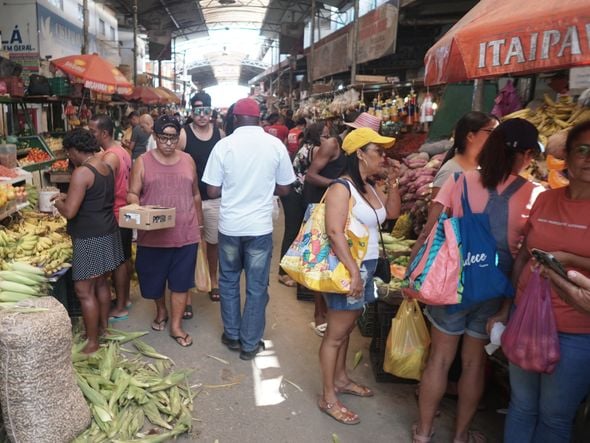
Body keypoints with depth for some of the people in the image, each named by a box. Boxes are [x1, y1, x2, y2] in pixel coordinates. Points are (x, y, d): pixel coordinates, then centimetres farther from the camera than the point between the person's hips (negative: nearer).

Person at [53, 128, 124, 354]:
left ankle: (92, 342, 9)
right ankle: (103, 327, 33)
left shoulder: (82, 172, -19)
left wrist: (59, 202, -1)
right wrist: (69, 196, 20)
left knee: (84, 291, 1)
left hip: (90, 238, -9)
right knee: (101, 283, 20)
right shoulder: (107, 168, 8)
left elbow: (69, 212, -21)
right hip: (107, 233, 9)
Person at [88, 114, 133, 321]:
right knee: (125, 258, 17)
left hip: (115, 216, -9)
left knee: (118, 262, 0)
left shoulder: (109, 157, -21)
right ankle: (125, 298, 30)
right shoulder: (122, 151, 8)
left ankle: (120, 308, 11)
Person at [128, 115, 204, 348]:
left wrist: (199, 224, 14)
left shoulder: (187, 160, 6)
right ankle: (161, 311, 41)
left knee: (180, 281, 5)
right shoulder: (143, 161, -1)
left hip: (185, 234, 1)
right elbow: (132, 193, -1)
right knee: (154, 278, 13)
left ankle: (176, 325, 18)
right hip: (153, 235, -1)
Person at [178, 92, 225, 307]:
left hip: (215, 198, 3)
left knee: (214, 241, 17)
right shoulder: (183, 134, -9)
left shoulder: (220, 133, 1)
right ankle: (186, 294, 12)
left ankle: (213, 279, 40)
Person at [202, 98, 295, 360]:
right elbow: (284, 189, 3)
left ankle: (232, 336, 30)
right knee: (257, 286, 10)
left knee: (228, 282, 19)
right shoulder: (276, 145, -5)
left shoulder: (223, 145, -7)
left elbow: (213, 192, -4)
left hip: (230, 226, 1)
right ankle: (250, 344, 20)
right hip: (260, 226, 0)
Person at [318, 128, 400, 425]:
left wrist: (392, 180, 6)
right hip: (347, 269, -9)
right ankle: (328, 398, 15)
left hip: (367, 267, 9)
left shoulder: (369, 188, 10)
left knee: (346, 328, 21)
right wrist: (353, 272, -27)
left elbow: (392, 213, 15)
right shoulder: (342, 188, -18)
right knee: (336, 334, 2)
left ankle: (341, 379, 37)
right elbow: (334, 232, -25)